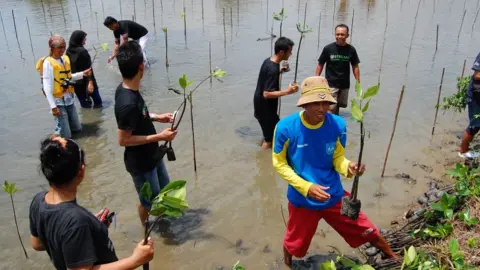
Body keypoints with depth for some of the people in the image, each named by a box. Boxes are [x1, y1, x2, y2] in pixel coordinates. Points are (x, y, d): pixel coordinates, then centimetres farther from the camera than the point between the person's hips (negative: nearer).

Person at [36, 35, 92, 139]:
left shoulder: (65, 58, 5)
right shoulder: (48, 63, -17)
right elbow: (47, 87, -20)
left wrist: (82, 74, 3)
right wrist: (53, 106, -23)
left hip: (69, 99, 7)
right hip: (58, 101, -7)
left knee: (77, 128, 17)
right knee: (65, 135, -3)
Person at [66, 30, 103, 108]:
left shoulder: (68, 51, 4)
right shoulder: (82, 51, -17)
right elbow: (87, 68, -21)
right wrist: (90, 81, -22)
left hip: (75, 83, 7)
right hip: (85, 82, -7)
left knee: (85, 104, 15)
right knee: (97, 102, 9)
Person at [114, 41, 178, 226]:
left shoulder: (126, 89, -7)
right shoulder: (128, 103, -35)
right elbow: (124, 140, -27)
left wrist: (156, 117, 3)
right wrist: (159, 137, -25)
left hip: (152, 155, 9)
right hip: (141, 163, -9)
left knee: (164, 190, 28)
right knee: (149, 200, 15)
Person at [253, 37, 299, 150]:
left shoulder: (268, 61, 2)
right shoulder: (273, 69, -27)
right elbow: (267, 94, -30)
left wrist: (280, 71, 8)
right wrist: (287, 91, -30)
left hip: (261, 105, 10)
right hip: (265, 108, -10)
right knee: (270, 138, 2)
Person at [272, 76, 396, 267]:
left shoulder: (337, 125, -15)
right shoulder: (285, 128, -23)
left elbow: (338, 159, -6)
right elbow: (279, 164, -13)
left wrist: (349, 167, -30)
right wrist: (307, 187, -22)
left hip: (334, 196, 2)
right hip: (302, 199, -1)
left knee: (368, 233, 12)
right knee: (294, 244, 21)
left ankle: (393, 259, 42)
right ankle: (288, 263, 56)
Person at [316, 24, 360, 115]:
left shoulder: (351, 50, -4)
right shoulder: (328, 48, -10)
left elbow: (355, 66, 5)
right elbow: (320, 65, -2)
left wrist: (358, 82, 2)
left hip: (345, 84, 3)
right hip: (331, 84, -3)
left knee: (339, 105, 16)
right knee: (331, 108, -10)